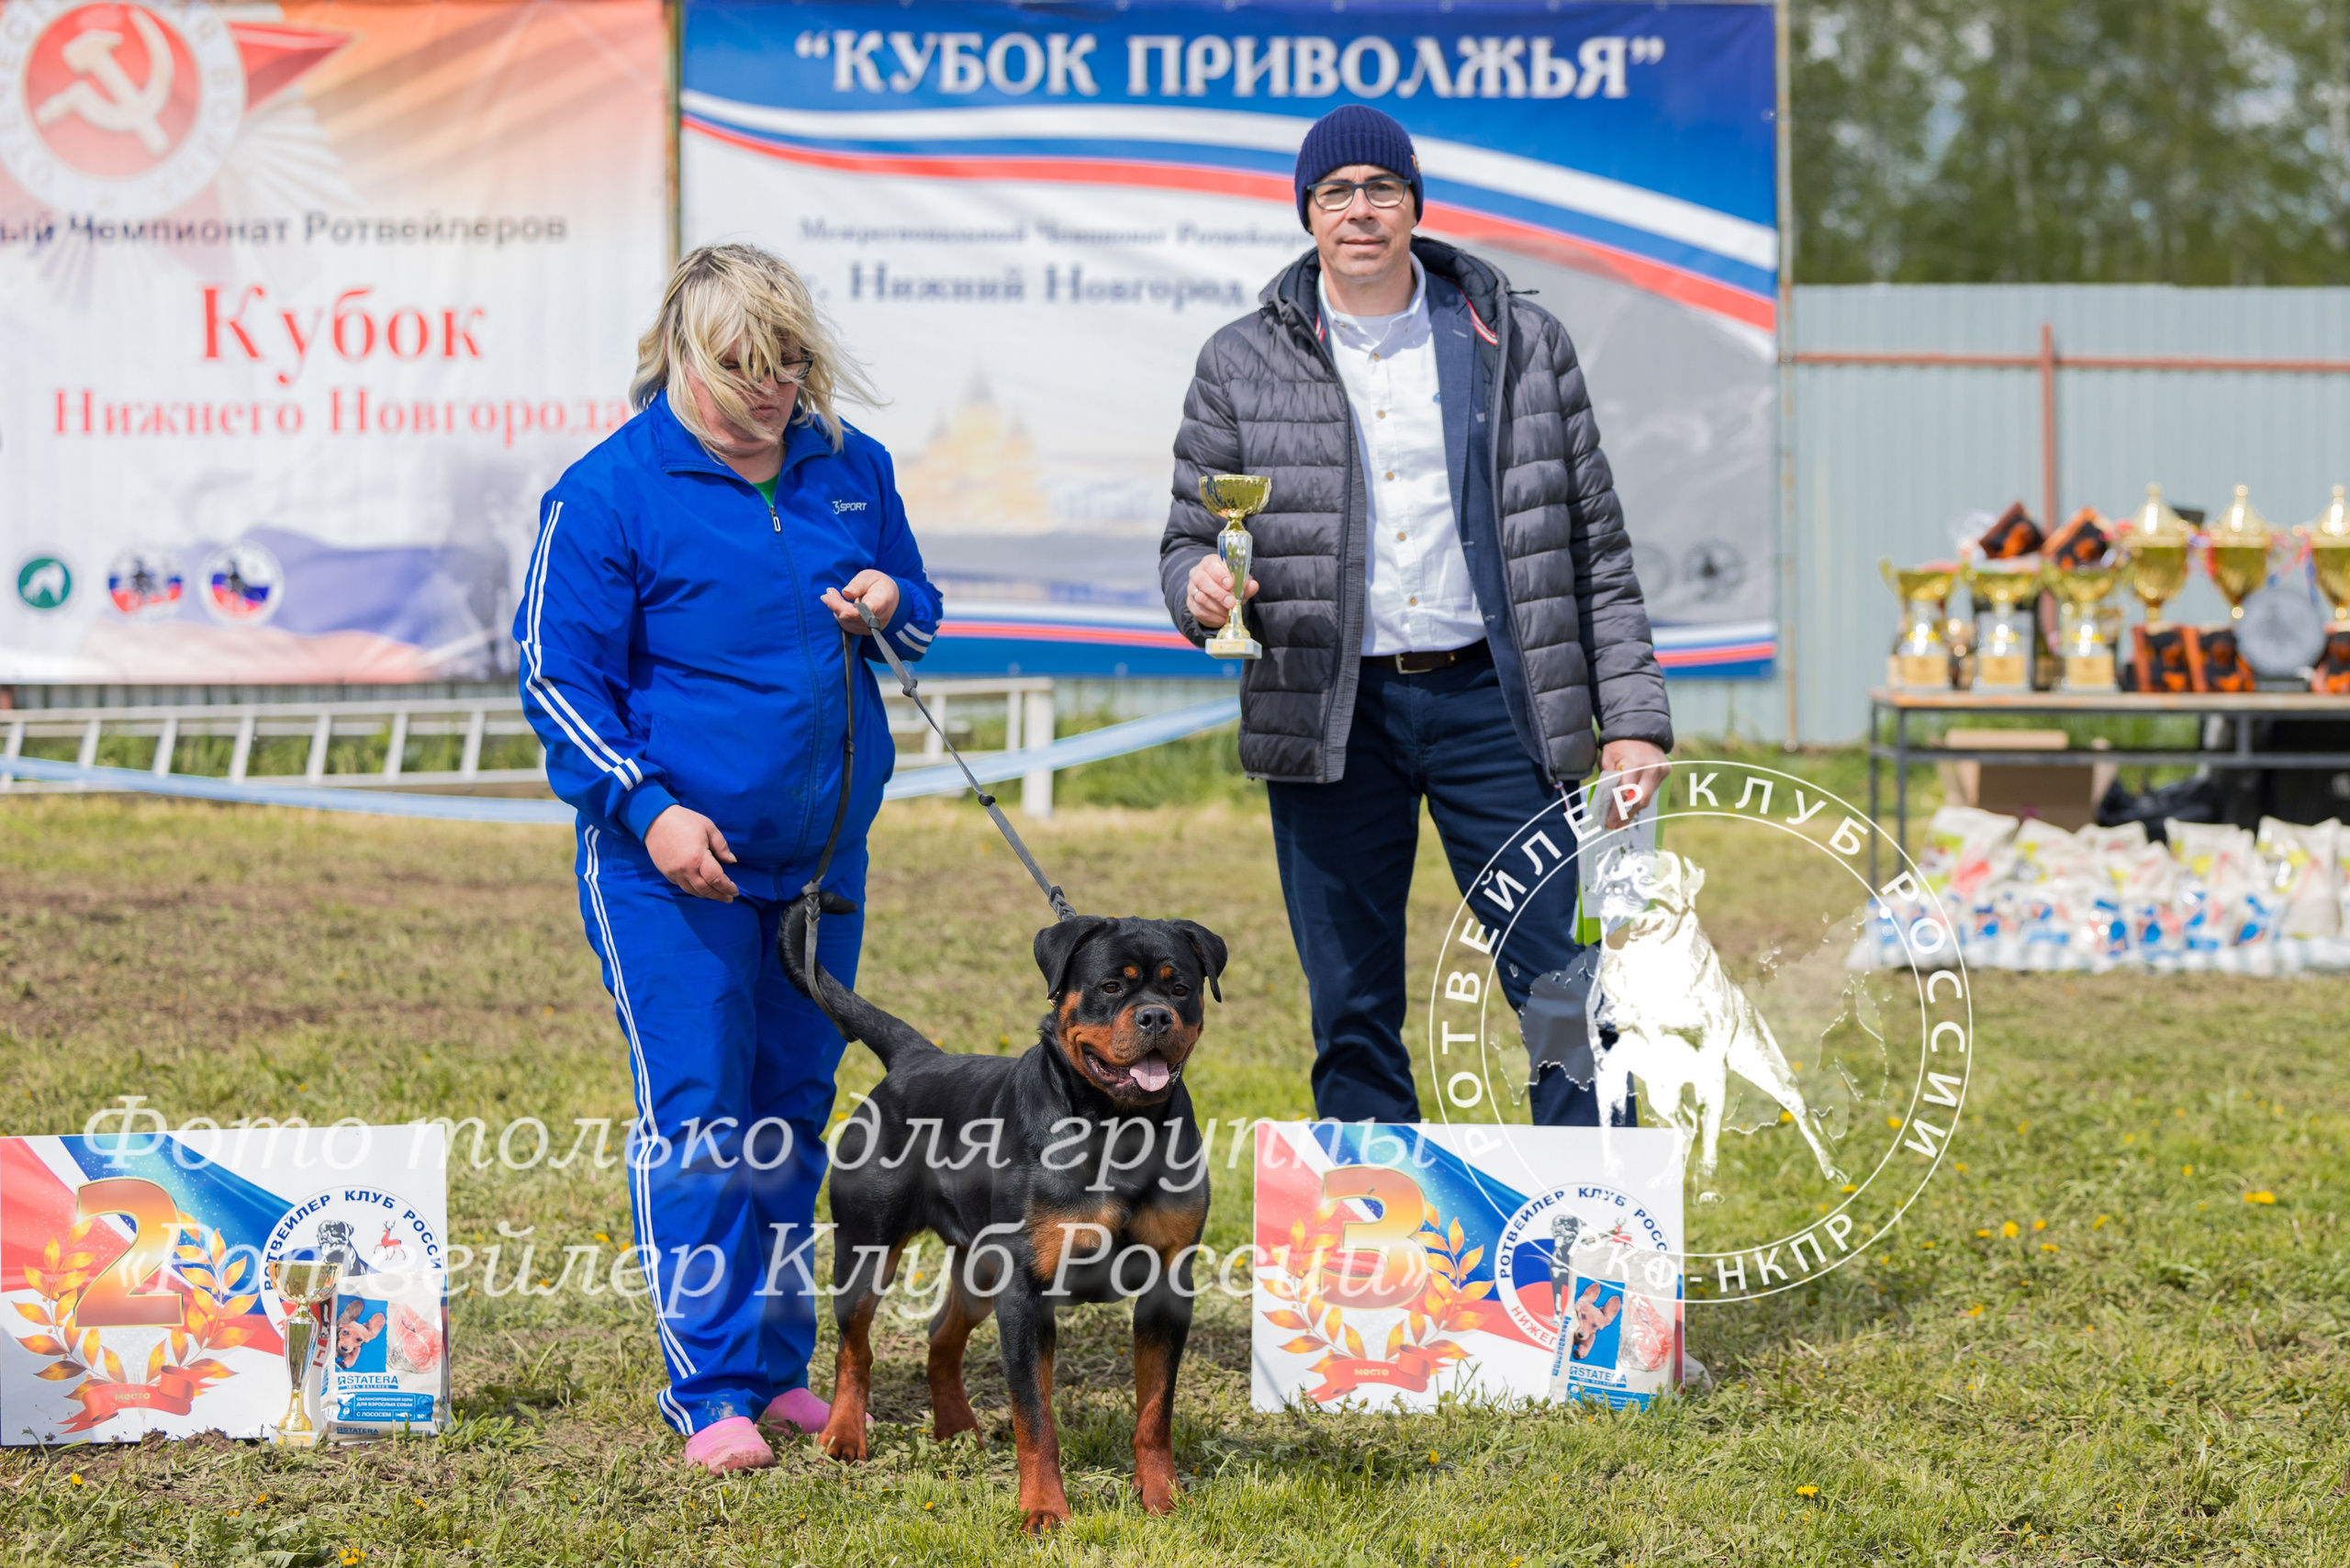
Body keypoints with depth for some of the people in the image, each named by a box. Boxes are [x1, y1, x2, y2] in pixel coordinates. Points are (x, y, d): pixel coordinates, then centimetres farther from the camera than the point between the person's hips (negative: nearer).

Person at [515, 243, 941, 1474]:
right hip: (671, 858, -5)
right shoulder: (608, 493, -9)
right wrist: (645, 806, -18)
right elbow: (560, 677, -7)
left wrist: (890, 608, -4)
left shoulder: (851, 469, 7)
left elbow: (920, 618, 21)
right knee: (697, 1116, -8)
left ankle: (781, 1362, 21)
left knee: (794, 1108, 12)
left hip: (819, 853, 6)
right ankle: (713, 1387, -4)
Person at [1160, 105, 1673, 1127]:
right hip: (1330, 719, 1)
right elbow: (1188, 539, 10)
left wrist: (1631, 719, 2)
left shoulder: (1522, 345, 7)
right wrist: (1199, 585, -14)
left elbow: (1596, 550, 8)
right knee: (1353, 1019, 4)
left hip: (1491, 699, 0)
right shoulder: (1242, 365, 6)